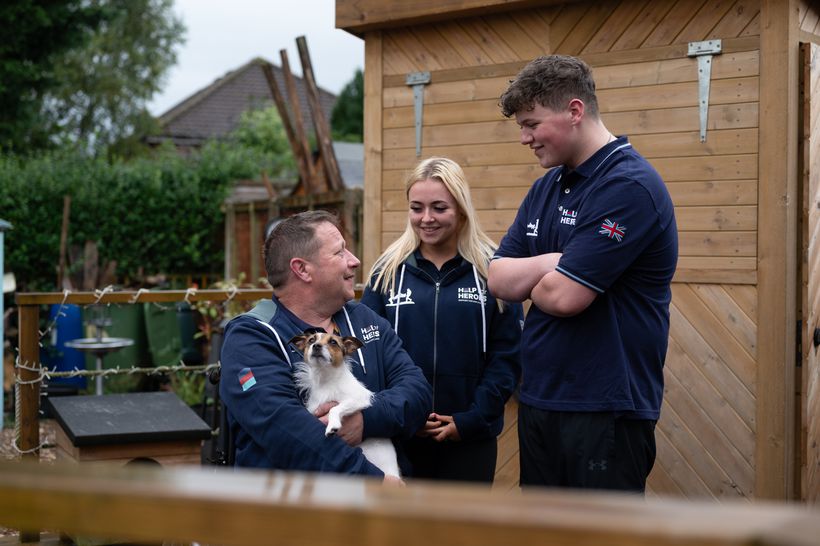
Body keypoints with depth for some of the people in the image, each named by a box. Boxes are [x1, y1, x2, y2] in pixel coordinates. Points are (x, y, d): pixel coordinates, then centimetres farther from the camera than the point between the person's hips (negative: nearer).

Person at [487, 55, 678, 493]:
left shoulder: (629, 186, -17)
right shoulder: (545, 189, 12)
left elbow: (563, 297, -22)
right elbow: (498, 280, 4)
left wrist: (527, 279, 0)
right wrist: (553, 265, -14)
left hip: (606, 408, -8)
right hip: (538, 401, 9)